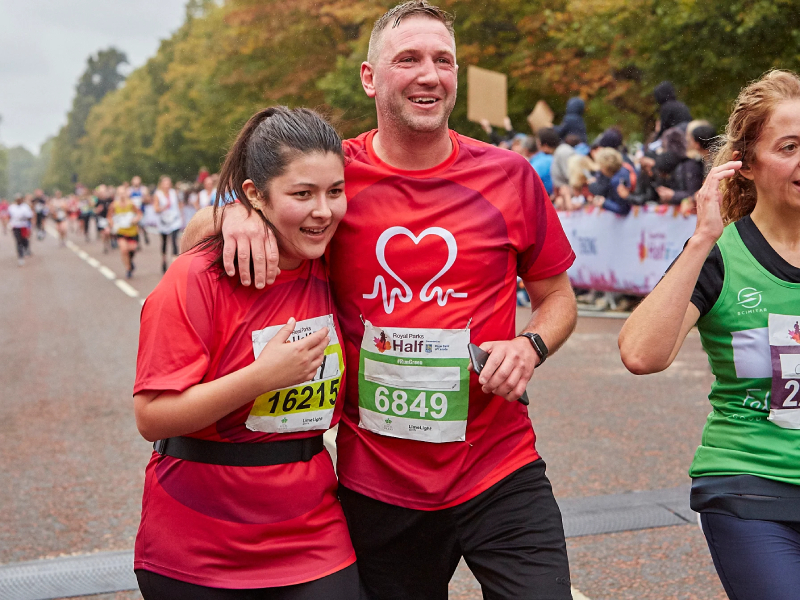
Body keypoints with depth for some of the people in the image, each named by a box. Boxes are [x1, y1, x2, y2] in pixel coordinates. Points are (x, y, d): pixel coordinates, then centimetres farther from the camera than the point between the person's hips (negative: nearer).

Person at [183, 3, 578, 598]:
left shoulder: (509, 175, -2)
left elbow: (557, 295, 10)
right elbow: (198, 234, 5)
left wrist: (531, 346, -12)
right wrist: (236, 214, -19)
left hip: (499, 472, 0)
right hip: (375, 486, 1)